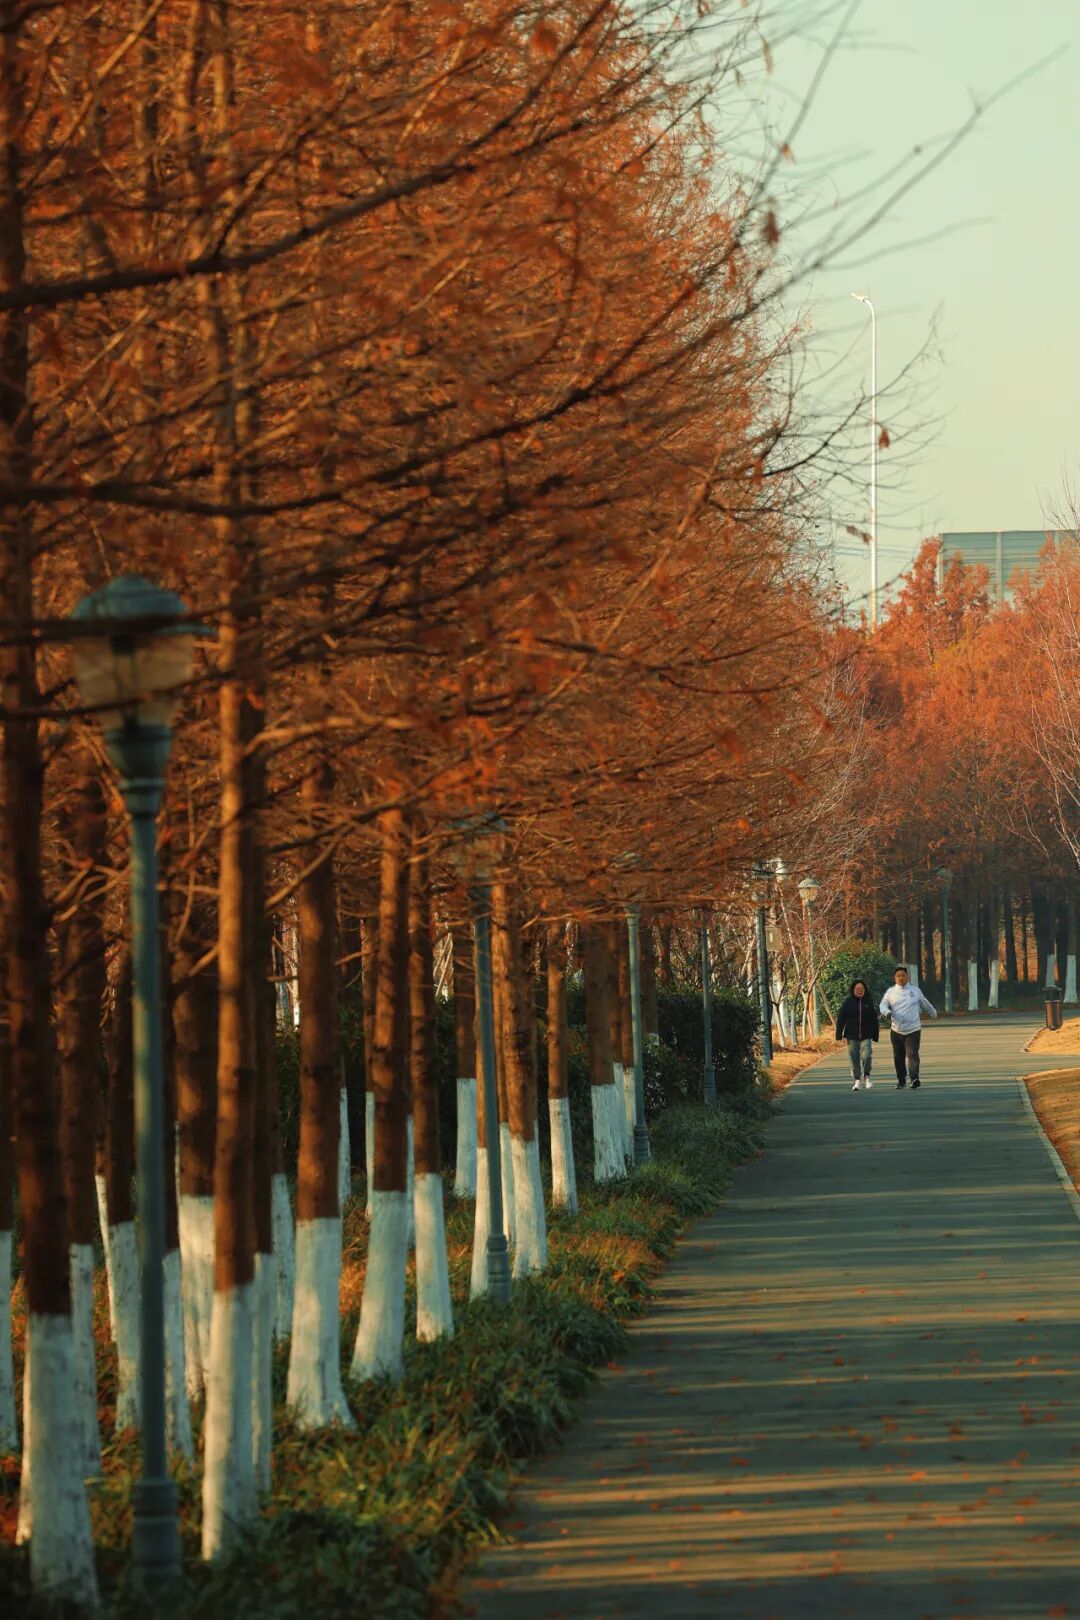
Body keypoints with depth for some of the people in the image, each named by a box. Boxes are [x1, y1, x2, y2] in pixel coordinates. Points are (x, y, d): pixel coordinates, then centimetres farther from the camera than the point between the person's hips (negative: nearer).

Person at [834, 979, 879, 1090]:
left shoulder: (869, 1003, 6)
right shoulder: (848, 1003, 1)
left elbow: (874, 1019, 10)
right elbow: (840, 1019, 0)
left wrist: (875, 1035, 7)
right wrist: (840, 1035, -7)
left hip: (866, 1036, 0)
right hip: (852, 1036, 0)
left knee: (866, 1056, -16)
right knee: (854, 1058, 2)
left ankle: (866, 1076, 5)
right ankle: (857, 1080, 12)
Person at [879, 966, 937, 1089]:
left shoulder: (915, 990, 6)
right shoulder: (890, 992, 5)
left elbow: (925, 1004, 21)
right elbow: (882, 1005, 0)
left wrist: (933, 1013, 34)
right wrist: (886, 1012, -22)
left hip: (913, 1029, -2)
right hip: (897, 1031, 2)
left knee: (912, 1054, -15)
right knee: (898, 1057, 10)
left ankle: (914, 1079, -26)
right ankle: (901, 1080, 24)